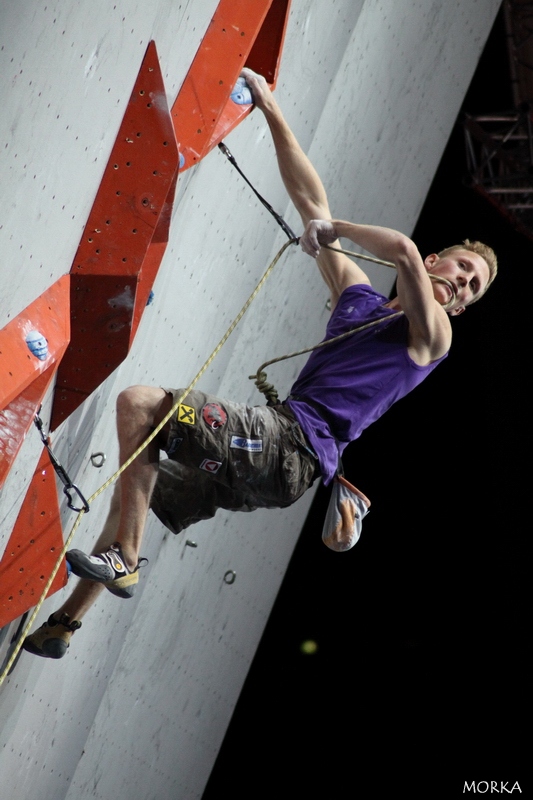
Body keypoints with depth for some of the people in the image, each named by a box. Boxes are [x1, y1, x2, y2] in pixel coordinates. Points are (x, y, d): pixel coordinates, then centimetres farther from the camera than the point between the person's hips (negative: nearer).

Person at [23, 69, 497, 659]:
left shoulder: (432, 334, 0)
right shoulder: (359, 297, 21)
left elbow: (403, 250, -22)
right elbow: (310, 202, 20)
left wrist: (334, 229, -5)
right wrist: (271, 111, 18)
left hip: (295, 445, -8)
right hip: (274, 461, 8)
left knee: (139, 403, -19)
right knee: (137, 489, 17)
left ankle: (122, 560, -19)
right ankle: (61, 626, 20)